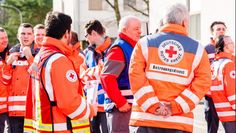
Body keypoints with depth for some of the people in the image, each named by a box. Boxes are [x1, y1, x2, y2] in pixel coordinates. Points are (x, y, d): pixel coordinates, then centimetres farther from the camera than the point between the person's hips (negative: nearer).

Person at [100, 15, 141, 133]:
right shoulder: (118, 49, -12)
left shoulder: (133, 48, 17)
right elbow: (107, 77, -22)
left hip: (132, 105, 10)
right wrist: (121, 103, -21)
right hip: (120, 108, -10)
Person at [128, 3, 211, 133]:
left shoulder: (145, 43, 6)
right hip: (179, 122, 0)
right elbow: (203, 83, -5)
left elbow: (136, 75, -6)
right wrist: (176, 107, -9)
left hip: (145, 118, 1)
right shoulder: (197, 50, 5)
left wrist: (152, 106, -8)